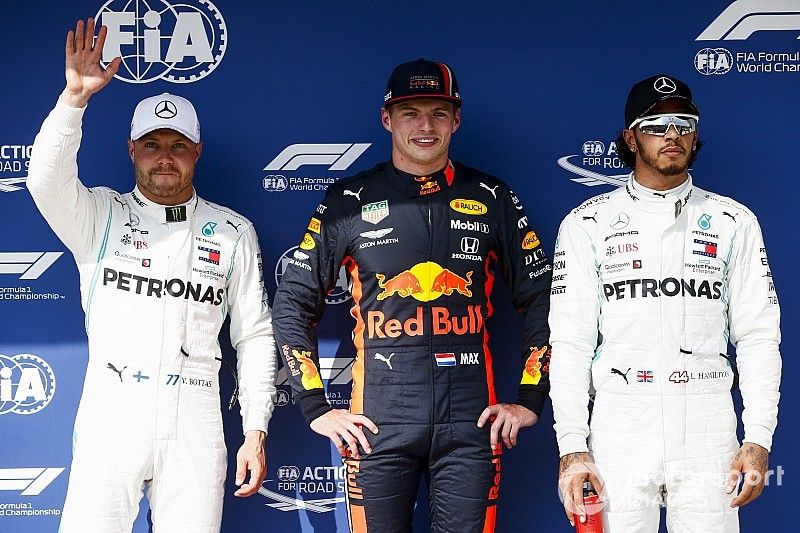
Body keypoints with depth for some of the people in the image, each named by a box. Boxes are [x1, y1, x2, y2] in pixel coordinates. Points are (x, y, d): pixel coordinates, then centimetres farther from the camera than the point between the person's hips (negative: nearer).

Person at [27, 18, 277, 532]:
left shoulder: (232, 232, 11)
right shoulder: (101, 216, 9)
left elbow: (255, 336, 10)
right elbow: (47, 180, -12)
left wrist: (256, 432, 4)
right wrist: (75, 97, -24)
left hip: (193, 429, 1)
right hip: (111, 418, -1)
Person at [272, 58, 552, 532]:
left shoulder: (492, 199, 9)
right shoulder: (349, 202, 6)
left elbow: (541, 299, 12)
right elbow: (293, 304, 7)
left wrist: (530, 399, 4)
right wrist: (316, 408, 1)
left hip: (470, 421, 1)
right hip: (377, 421, 0)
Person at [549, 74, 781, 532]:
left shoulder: (734, 222, 9)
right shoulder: (588, 223, 6)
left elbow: (758, 336, 7)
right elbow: (570, 341, 3)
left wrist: (759, 439, -3)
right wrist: (572, 445, -6)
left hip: (708, 423, 1)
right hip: (620, 423, 0)